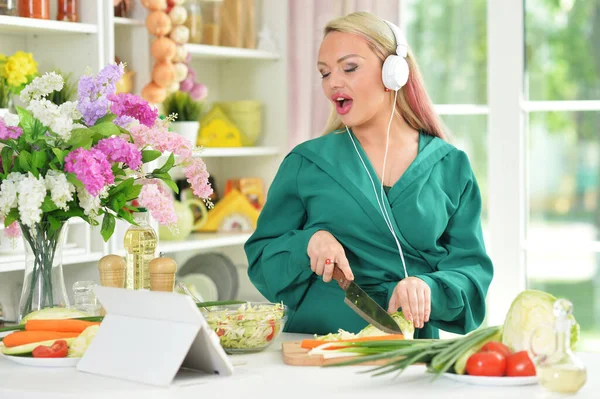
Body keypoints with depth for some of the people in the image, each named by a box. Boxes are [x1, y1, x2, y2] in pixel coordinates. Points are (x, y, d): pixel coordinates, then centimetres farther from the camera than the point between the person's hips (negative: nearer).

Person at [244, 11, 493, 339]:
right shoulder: (305, 163, 9)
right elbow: (260, 260, 10)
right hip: (315, 346, 0)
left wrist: (428, 287, -13)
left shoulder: (451, 165, 9)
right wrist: (309, 241, -9)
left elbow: (471, 267, 7)